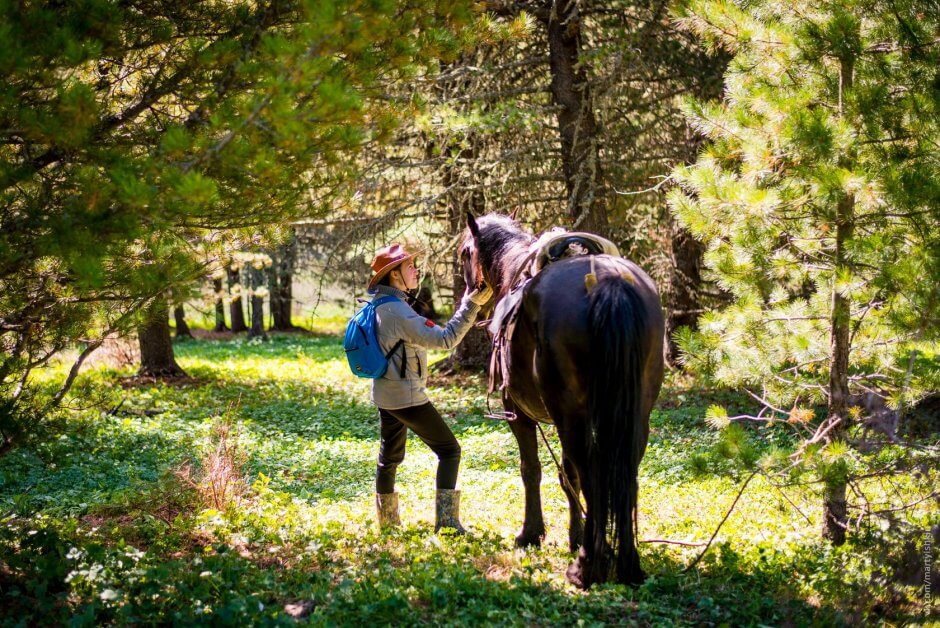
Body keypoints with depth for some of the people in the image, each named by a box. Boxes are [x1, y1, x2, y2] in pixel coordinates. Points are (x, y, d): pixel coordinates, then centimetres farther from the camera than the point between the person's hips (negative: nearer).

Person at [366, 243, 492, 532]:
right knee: (449, 450, -3)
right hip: (407, 396, -10)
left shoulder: (379, 307, 6)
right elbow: (444, 339, -28)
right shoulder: (398, 311, -23)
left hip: (385, 394, 10)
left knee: (390, 455, 20)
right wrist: (471, 305, -29)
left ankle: (387, 520, 31)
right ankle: (446, 521, -9)